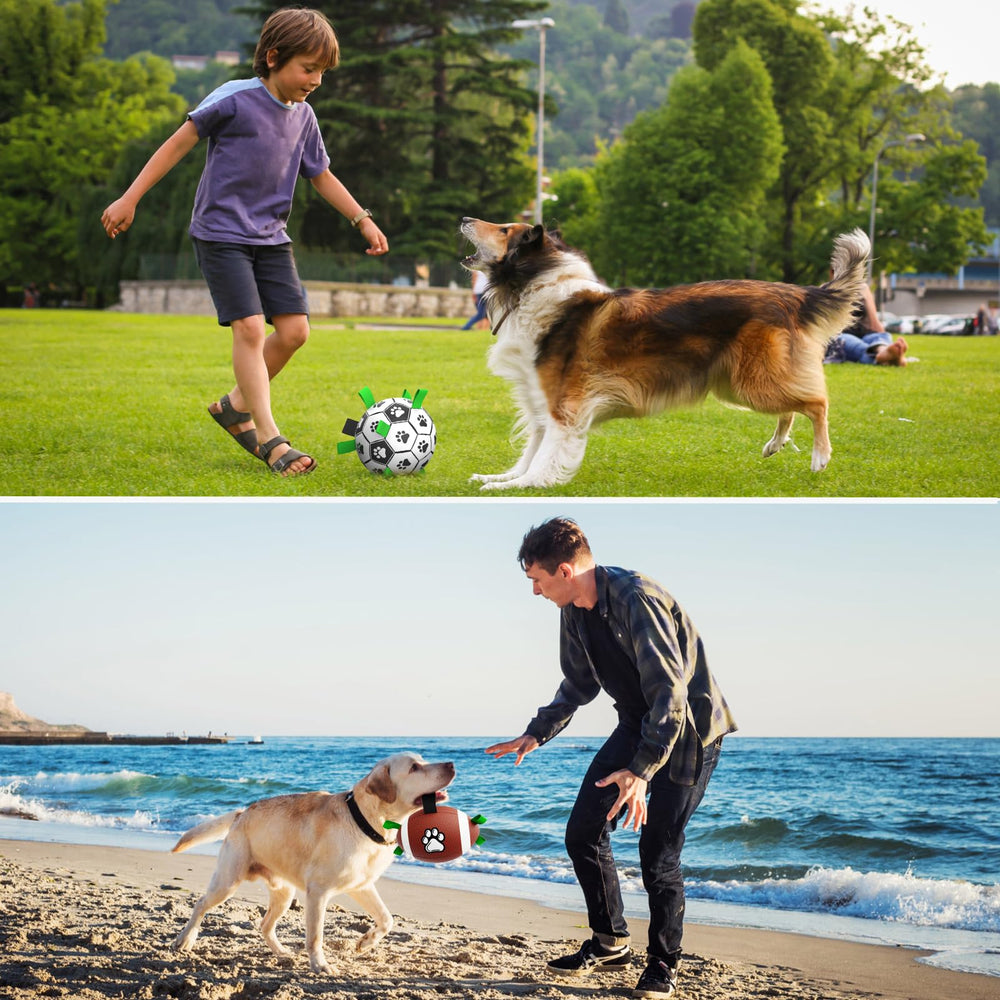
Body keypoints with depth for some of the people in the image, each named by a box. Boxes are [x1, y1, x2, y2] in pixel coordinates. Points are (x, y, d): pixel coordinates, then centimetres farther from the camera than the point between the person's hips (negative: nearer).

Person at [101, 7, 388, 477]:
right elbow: (179, 143, -9)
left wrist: (363, 220, 16)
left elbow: (321, 175, 20)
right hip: (221, 232, -7)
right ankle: (270, 440, -14)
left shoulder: (303, 117, 7)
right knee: (250, 327, -16)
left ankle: (235, 406, 19)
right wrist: (129, 199, -10)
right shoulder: (235, 100, -13)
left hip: (270, 236, 7)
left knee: (294, 329, -2)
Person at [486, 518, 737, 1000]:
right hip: (638, 725, 8)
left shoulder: (637, 599, -29)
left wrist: (642, 770, -40)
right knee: (583, 832, 2)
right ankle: (610, 942, 19)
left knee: (658, 852, -10)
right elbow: (579, 684, 17)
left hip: (687, 728, -8)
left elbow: (670, 693, -33)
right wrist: (537, 734, 7)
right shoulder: (575, 612, -1)